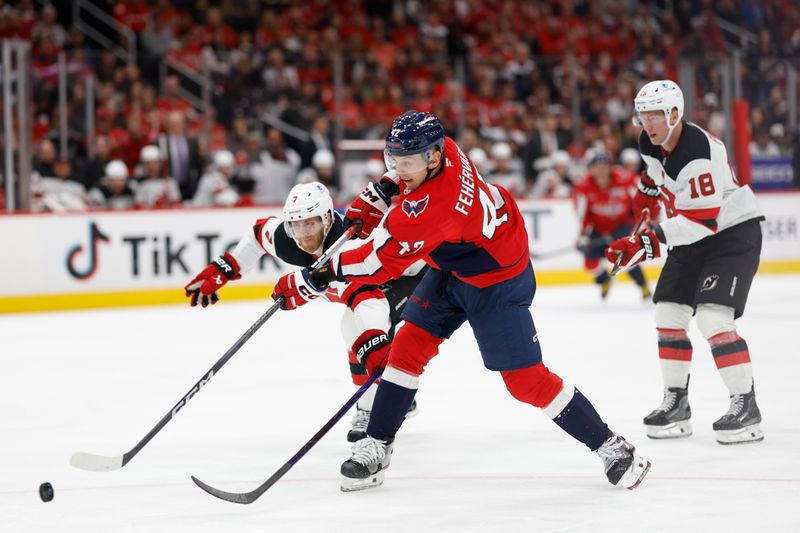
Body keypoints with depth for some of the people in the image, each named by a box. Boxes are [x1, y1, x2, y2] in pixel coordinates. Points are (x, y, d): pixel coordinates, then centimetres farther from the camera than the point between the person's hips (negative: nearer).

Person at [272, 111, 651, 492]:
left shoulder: (431, 208, -39)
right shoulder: (441, 150, -15)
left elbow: (379, 260, -34)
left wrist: (309, 281, -30)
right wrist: (376, 195, 3)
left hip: (497, 280, -9)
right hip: (450, 268, 9)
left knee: (525, 378, -6)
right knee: (408, 345, 3)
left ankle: (610, 446, 7)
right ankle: (375, 448, 11)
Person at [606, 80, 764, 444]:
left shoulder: (699, 152, -30)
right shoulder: (650, 144, -3)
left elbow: (702, 220, -33)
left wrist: (650, 242, -36)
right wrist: (644, 205, 20)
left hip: (734, 233, -9)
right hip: (692, 239, 9)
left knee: (713, 318, -20)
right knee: (668, 316, 4)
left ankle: (745, 406, -14)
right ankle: (676, 403, 14)